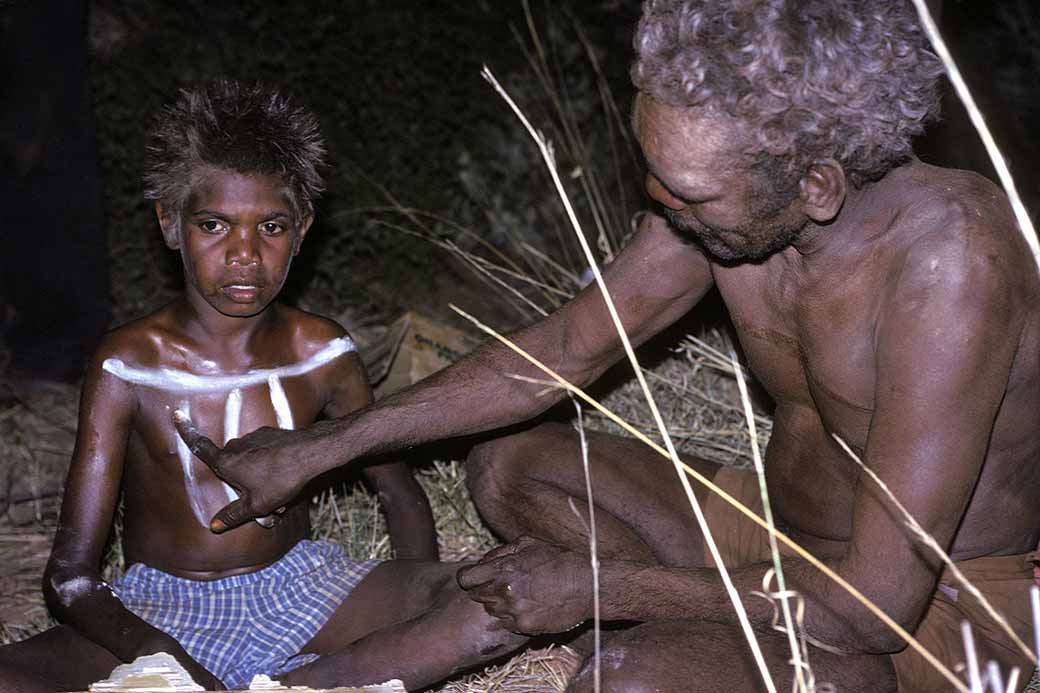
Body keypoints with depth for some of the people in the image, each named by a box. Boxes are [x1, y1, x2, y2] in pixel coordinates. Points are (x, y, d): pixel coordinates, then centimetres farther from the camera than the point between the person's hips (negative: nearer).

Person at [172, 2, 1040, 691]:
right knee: (510, 466, 6)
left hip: (933, 614, -7)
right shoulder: (722, 194, -14)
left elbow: (879, 600, -32)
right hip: (781, 529, 7)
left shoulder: (949, 260, -35)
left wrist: (598, 587, -23)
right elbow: (564, 349, -1)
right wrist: (319, 448, -1)